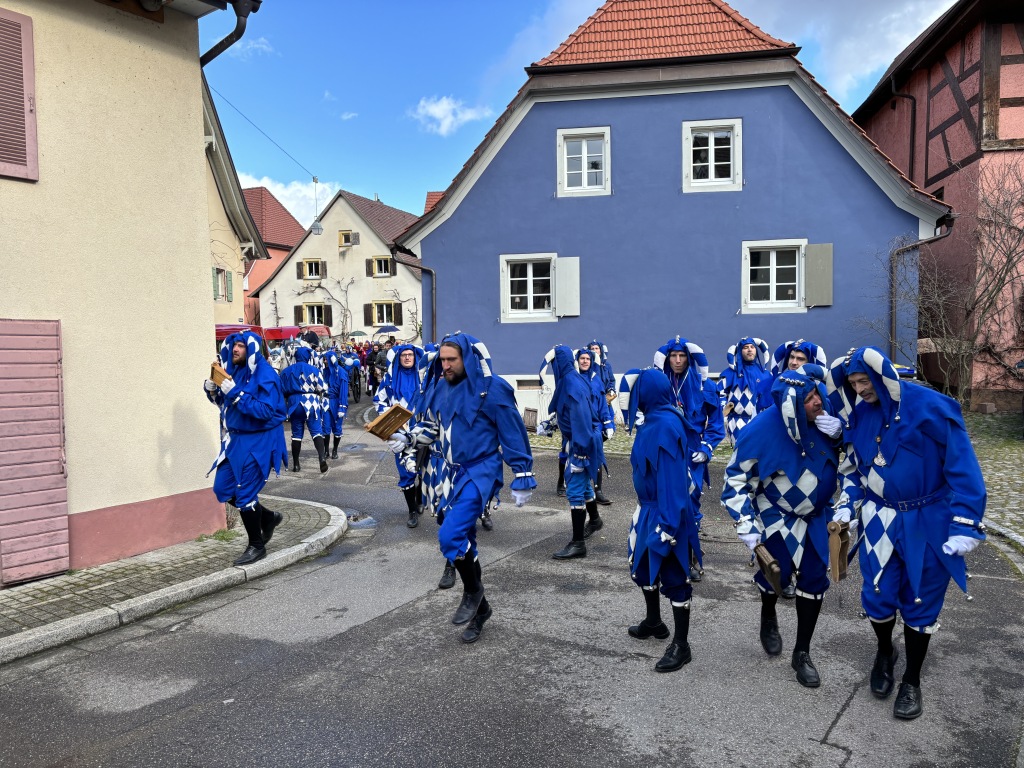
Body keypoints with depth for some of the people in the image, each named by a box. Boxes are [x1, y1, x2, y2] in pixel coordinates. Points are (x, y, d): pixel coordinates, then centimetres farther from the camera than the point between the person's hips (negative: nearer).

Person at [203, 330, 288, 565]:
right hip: (235, 439, 8)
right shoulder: (234, 370, 6)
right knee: (223, 489, 11)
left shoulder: (265, 375, -17)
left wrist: (236, 394, -28)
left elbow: (265, 411, -27)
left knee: (245, 493, -2)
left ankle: (257, 546, 18)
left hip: (258, 442, -8)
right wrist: (212, 391, -2)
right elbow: (225, 402, 19)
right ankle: (268, 517, 31)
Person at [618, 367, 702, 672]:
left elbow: (672, 477, -26)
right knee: (642, 565, 23)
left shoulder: (665, 425, -24)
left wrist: (667, 523, -26)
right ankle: (653, 622, 43)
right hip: (648, 509, 10)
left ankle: (681, 645, 15)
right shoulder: (654, 421, 6)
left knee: (674, 576, 2)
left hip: (666, 513, -10)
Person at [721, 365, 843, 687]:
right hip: (776, 513, -3)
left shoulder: (826, 417, -18)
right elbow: (736, 480, -18)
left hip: (816, 513, 4)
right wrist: (745, 523, -20)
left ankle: (802, 654, 22)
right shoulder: (762, 430, -29)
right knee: (779, 571, -9)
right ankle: (768, 616, 31)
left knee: (815, 577, 4)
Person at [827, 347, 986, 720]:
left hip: (928, 523, -3)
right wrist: (847, 505, 3)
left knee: (920, 603, 7)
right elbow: (854, 465, 14)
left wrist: (964, 525, -15)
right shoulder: (859, 415, -1)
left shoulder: (931, 407, -18)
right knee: (878, 596, 6)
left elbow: (963, 468, -14)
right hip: (879, 520, 4)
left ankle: (912, 681, 27)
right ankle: (884, 653, 38)